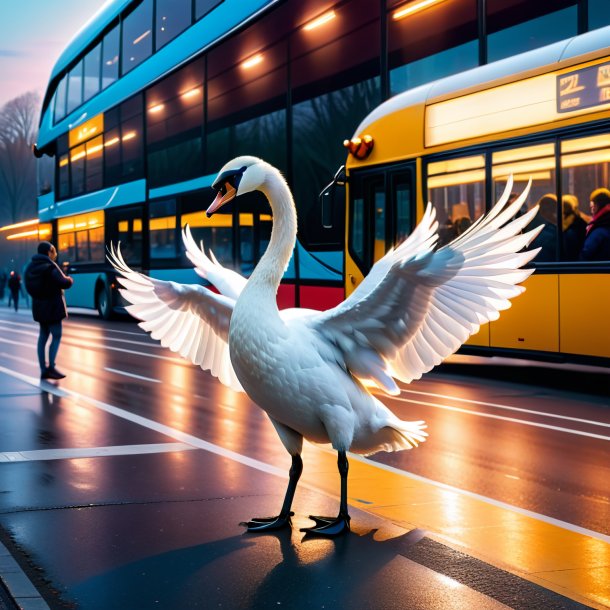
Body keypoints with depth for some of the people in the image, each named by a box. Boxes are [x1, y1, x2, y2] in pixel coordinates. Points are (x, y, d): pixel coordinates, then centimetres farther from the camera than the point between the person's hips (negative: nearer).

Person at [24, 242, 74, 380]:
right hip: (52, 306, -8)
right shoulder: (50, 267, -16)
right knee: (56, 336, -4)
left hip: (39, 305, 8)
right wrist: (69, 280, 2)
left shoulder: (32, 267, 8)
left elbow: (30, 287, 15)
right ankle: (51, 367, -13)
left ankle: (43, 369, 10)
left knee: (43, 336, 11)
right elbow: (64, 283, -19)